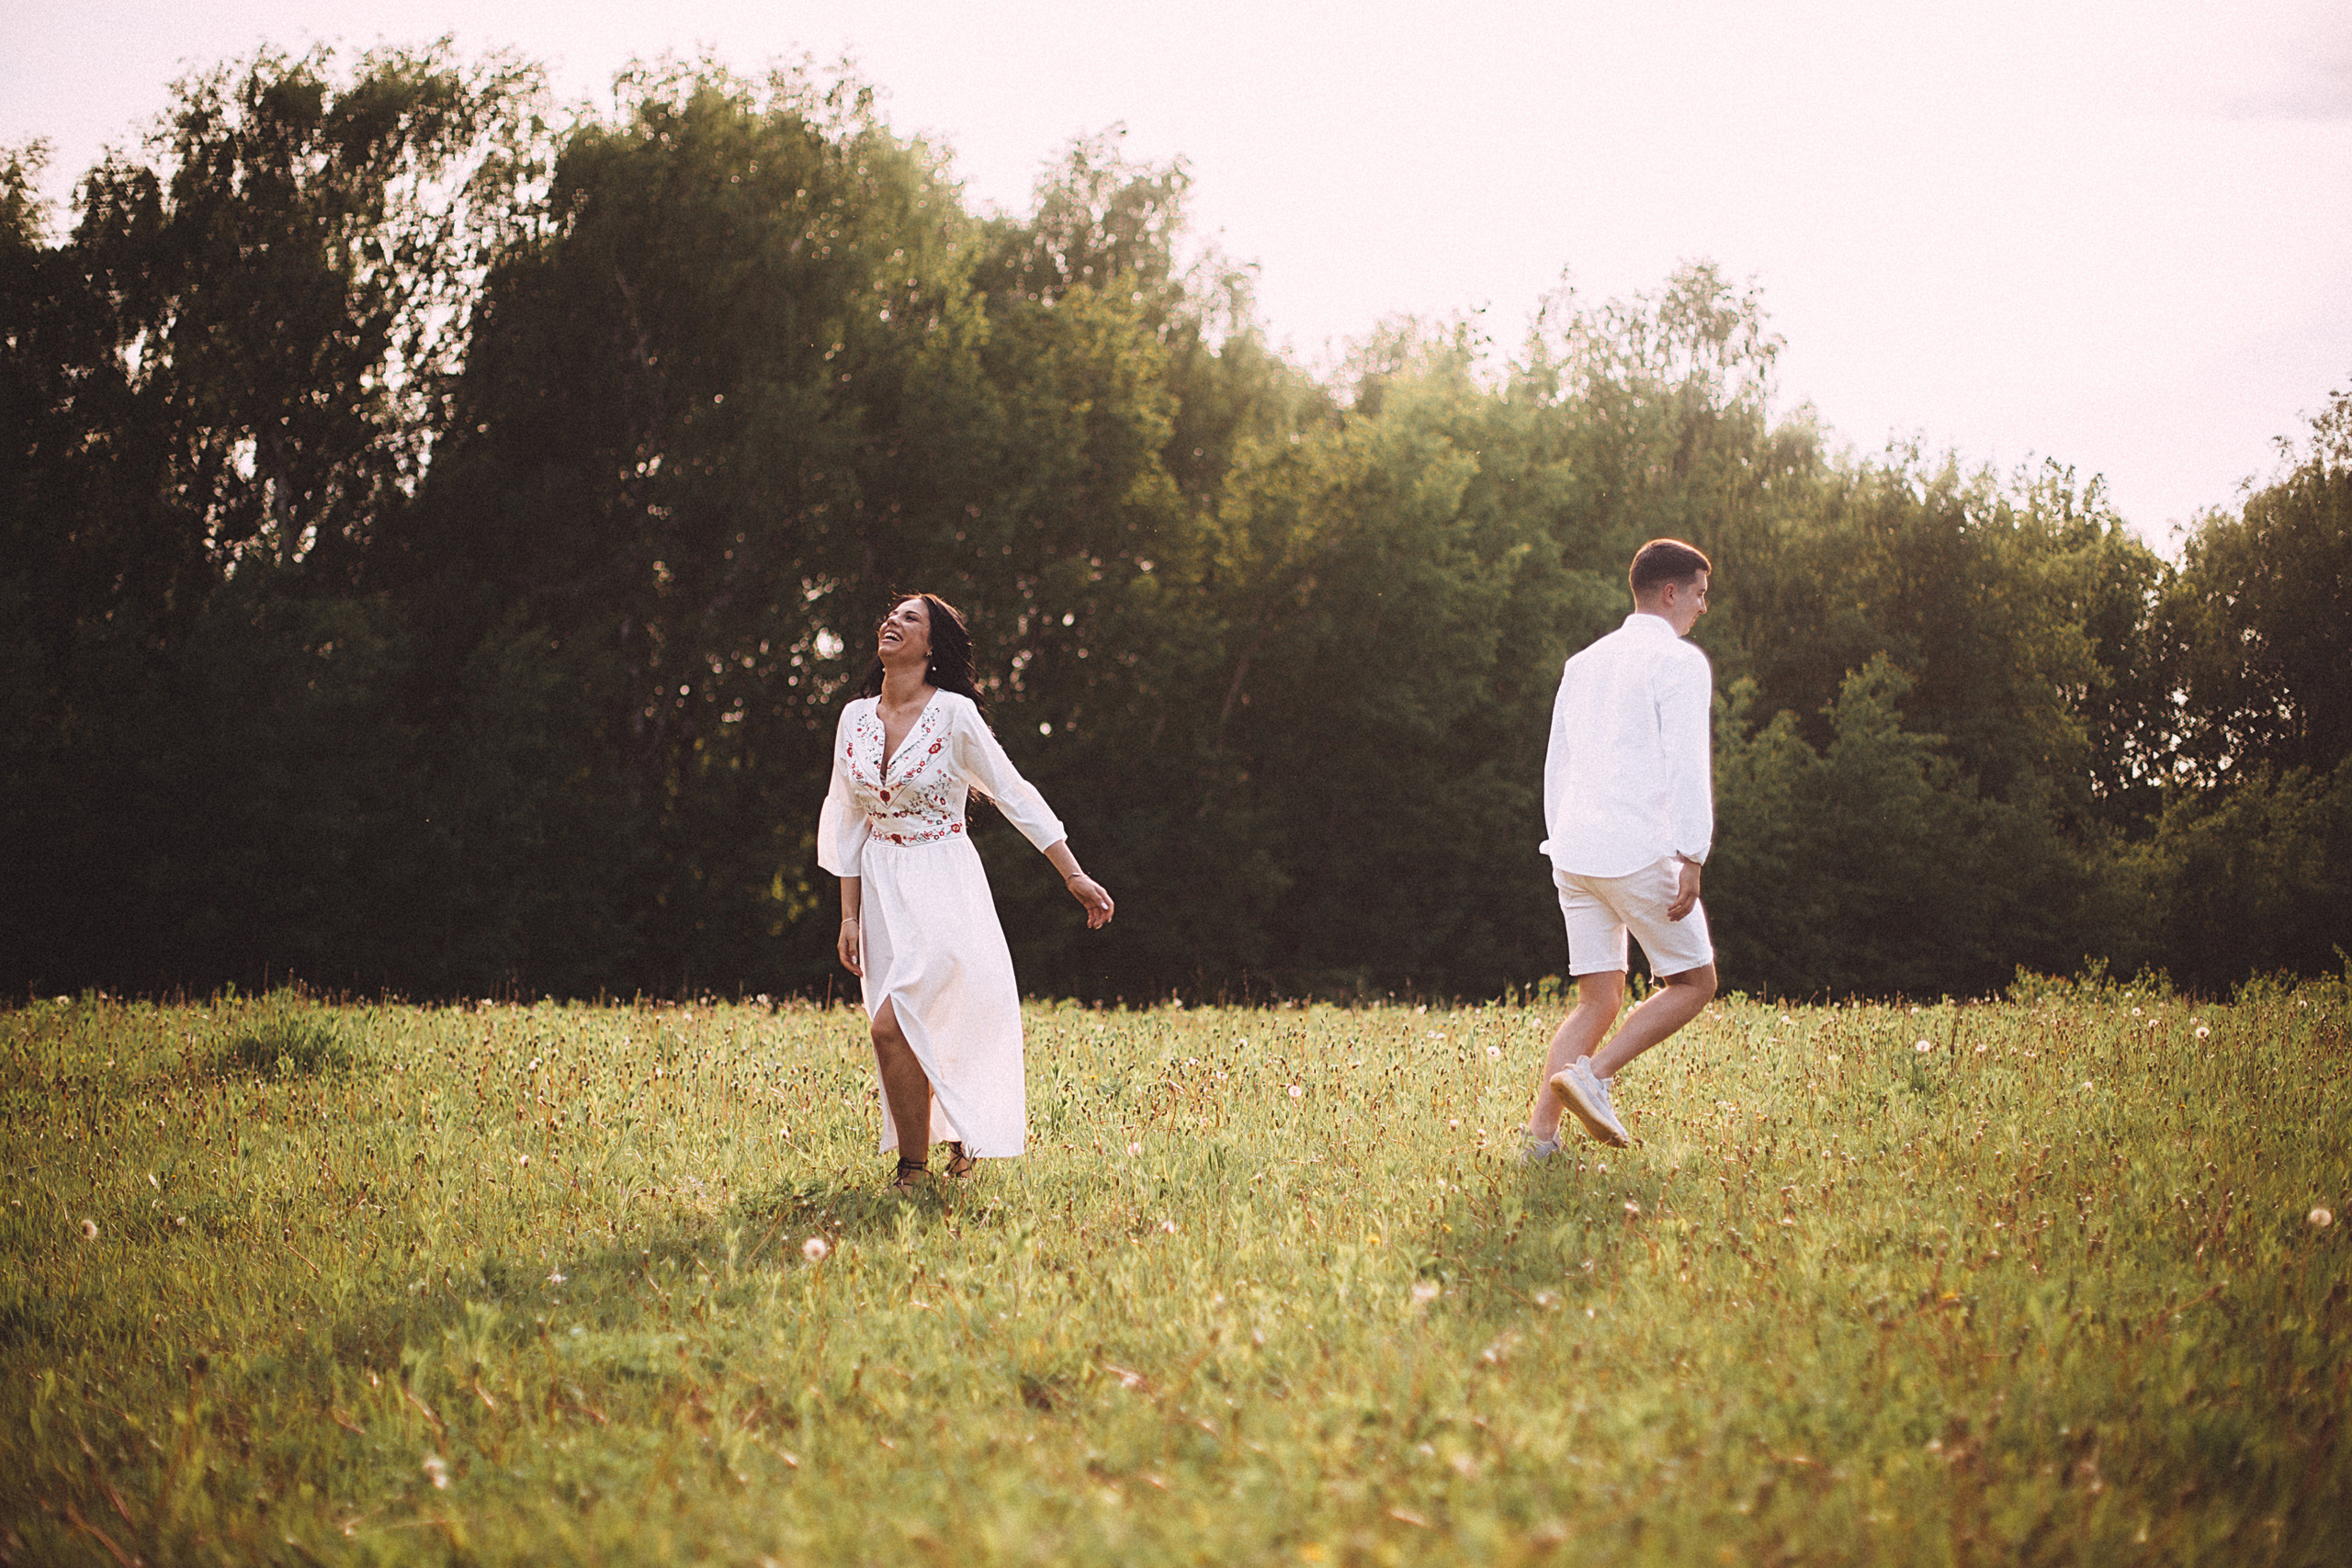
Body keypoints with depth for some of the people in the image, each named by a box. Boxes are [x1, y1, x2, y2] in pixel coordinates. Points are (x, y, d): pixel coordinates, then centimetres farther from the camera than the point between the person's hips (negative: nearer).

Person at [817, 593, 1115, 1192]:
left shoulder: (954, 714, -11)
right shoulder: (856, 718, 4)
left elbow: (1014, 794, -7)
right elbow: (848, 821, 9)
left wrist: (1075, 876, -8)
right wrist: (850, 916, 7)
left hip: (943, 887, -5)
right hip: (881, 888, 5)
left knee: (893, 1026, -16)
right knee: (917, 1035, 6)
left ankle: (914, 1167, -1)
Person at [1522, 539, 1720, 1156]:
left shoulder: (1584, 663, 20)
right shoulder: (1680, 663, -3)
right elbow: (1687, 765, -13)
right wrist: (1690, 860, -16)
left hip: (1573, 851, 7)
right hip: (1638, 851, -7)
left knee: (1598, 1000, 10)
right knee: (1694, 982, 7)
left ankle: (1540, 1134, -3)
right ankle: (1594, 1073, -10)